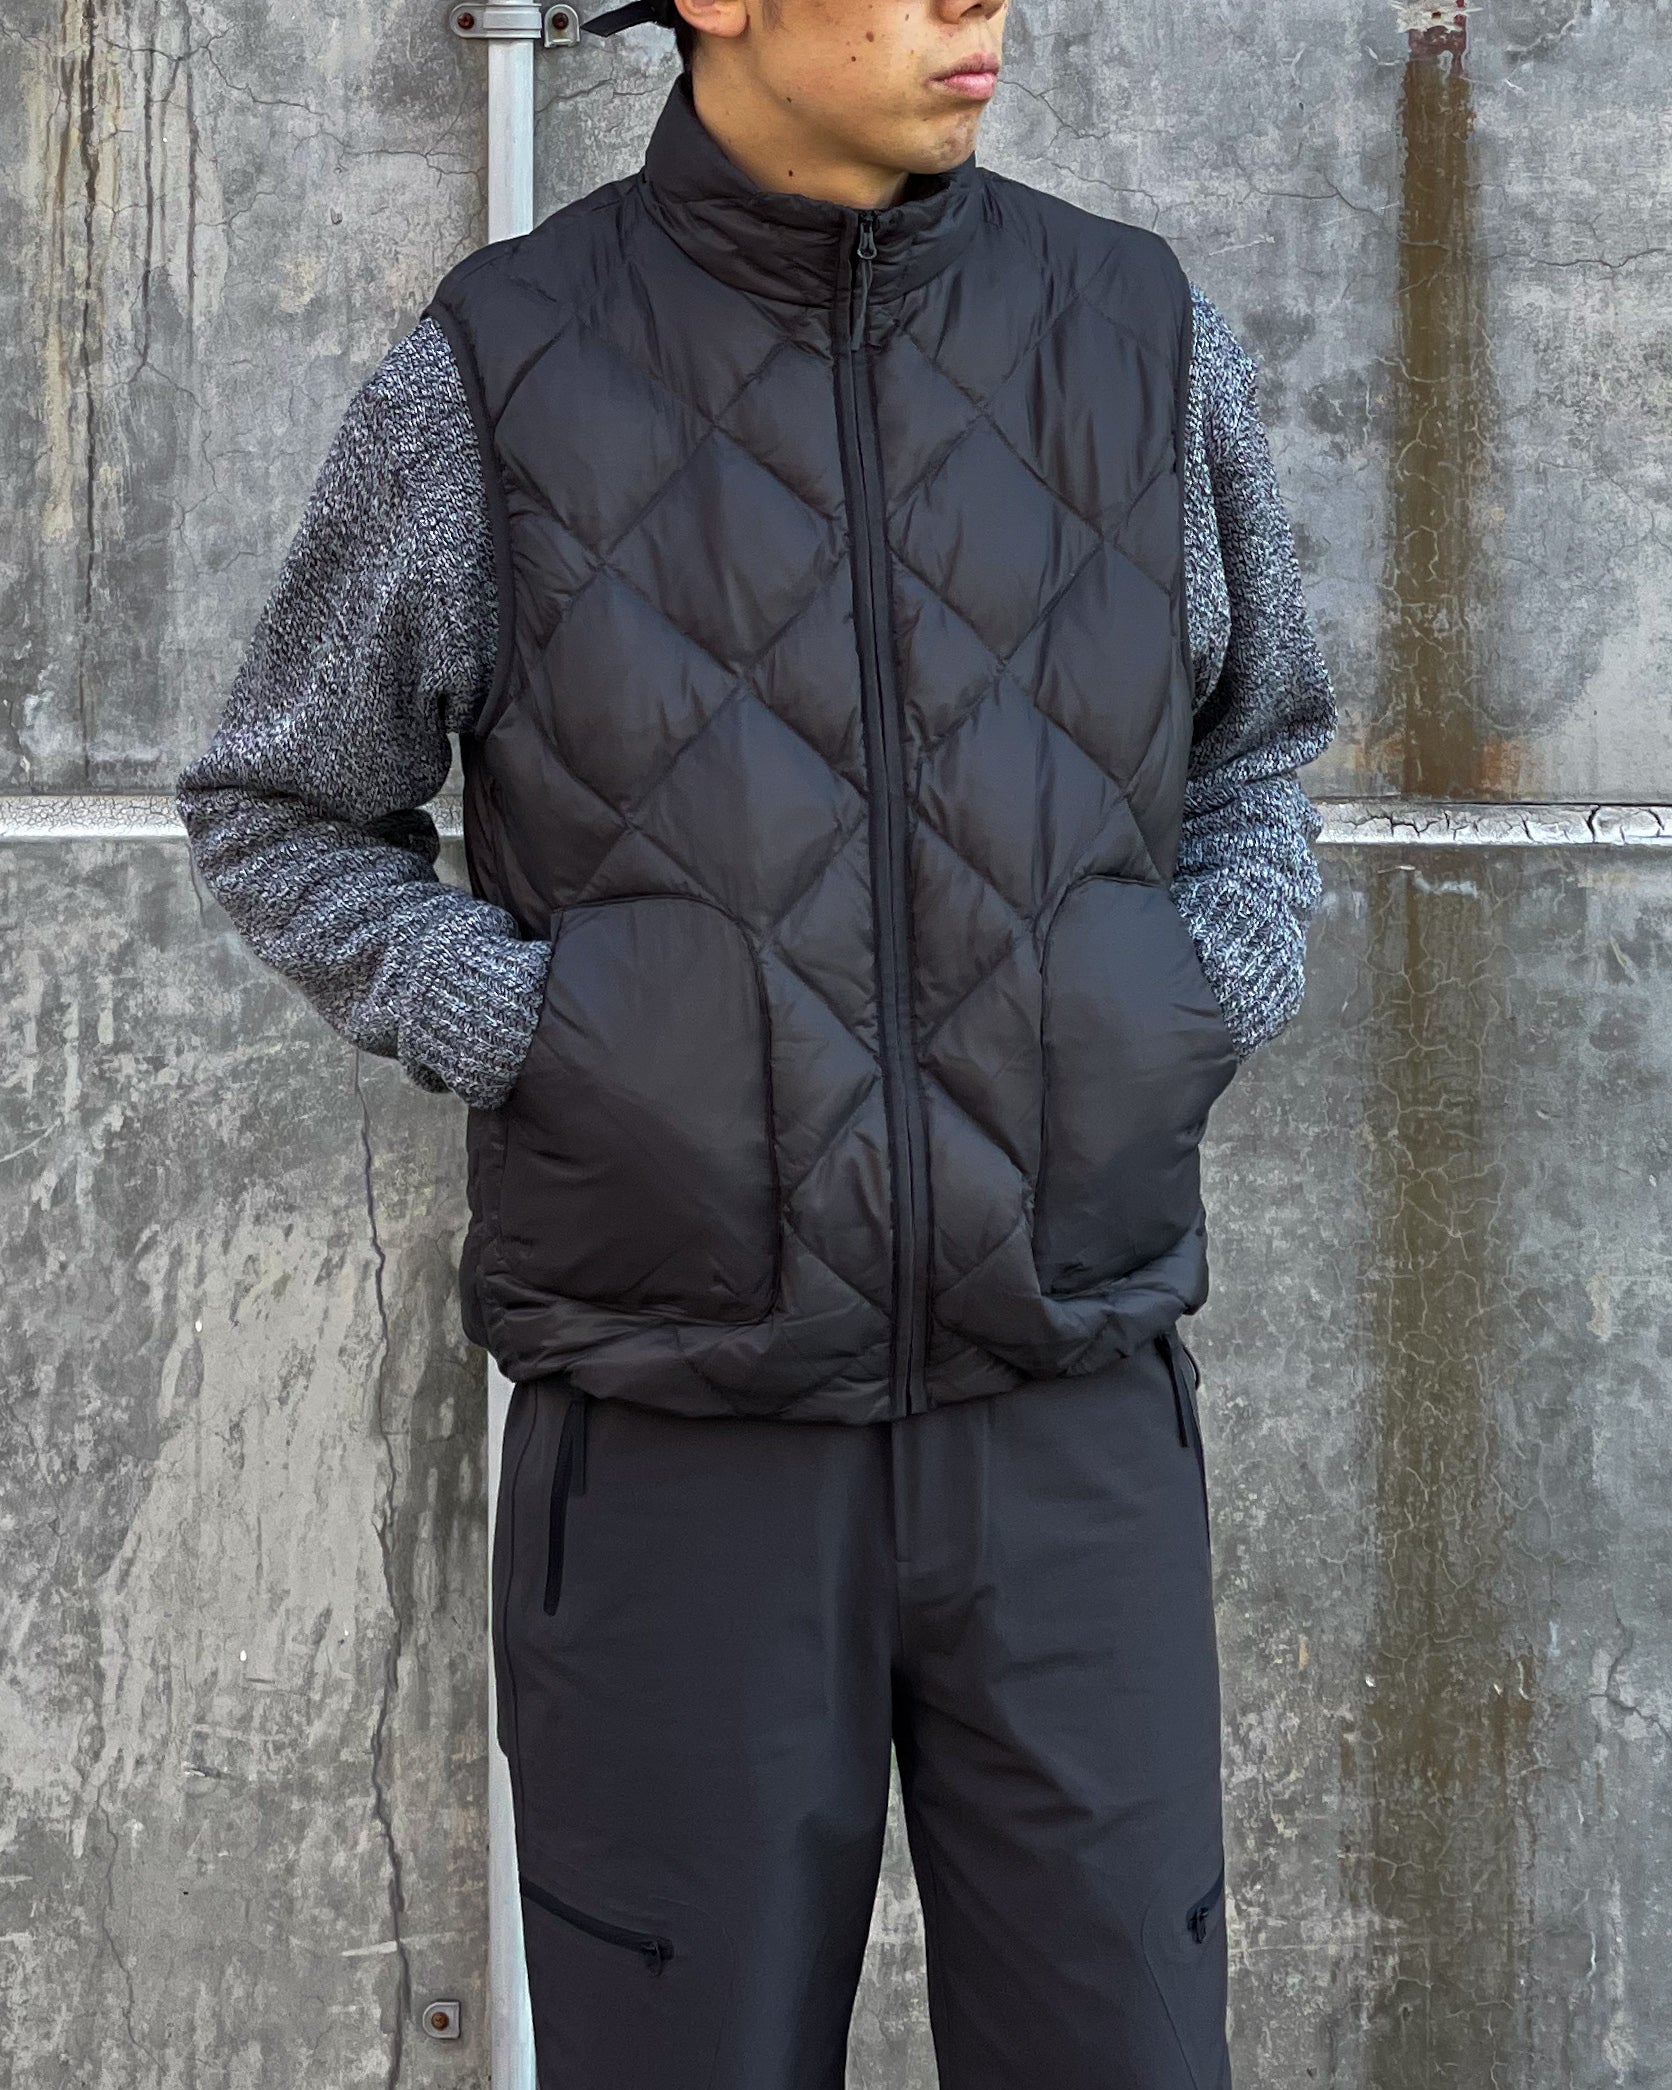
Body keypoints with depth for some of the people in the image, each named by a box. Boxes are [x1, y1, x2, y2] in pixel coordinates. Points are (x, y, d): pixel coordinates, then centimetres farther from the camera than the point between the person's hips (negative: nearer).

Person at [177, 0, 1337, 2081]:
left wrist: (1182, 1047, -3)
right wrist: (557, 1069, -9)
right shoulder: (497, 379, -7)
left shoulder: (1138, 337, -1)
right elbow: (281, 821, 7)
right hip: (683, 1447, -1)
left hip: (1060, 1426, 2)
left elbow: (1241, 758, 17)